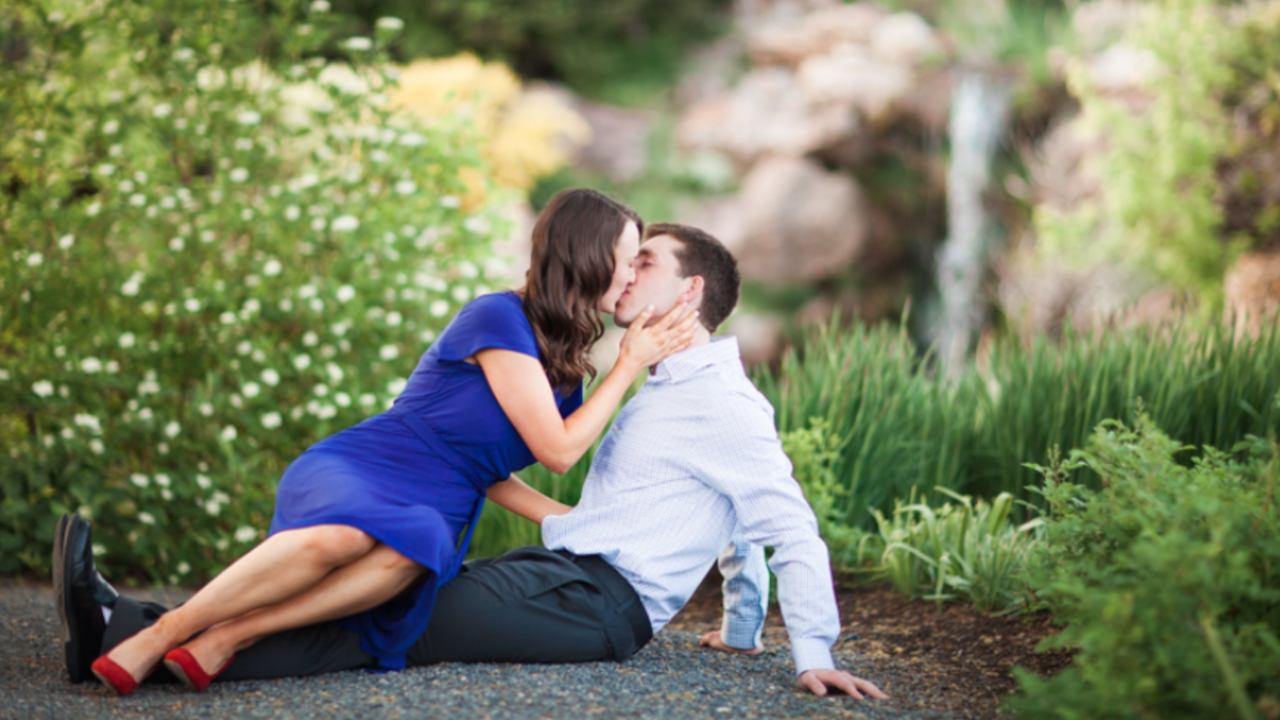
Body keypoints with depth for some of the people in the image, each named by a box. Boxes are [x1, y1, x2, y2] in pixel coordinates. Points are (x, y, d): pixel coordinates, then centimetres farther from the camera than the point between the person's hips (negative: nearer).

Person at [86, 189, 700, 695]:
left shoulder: (564, 365, 19)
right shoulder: (500, 318, -7)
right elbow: (557, 450, -8)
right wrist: (632, 363, -1)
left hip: (429, 516, 6)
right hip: (352, 474, -6)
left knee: (415, 547, -35)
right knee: (344, 533, -43)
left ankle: (229, 637, -32)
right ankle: (158, 634, -30)